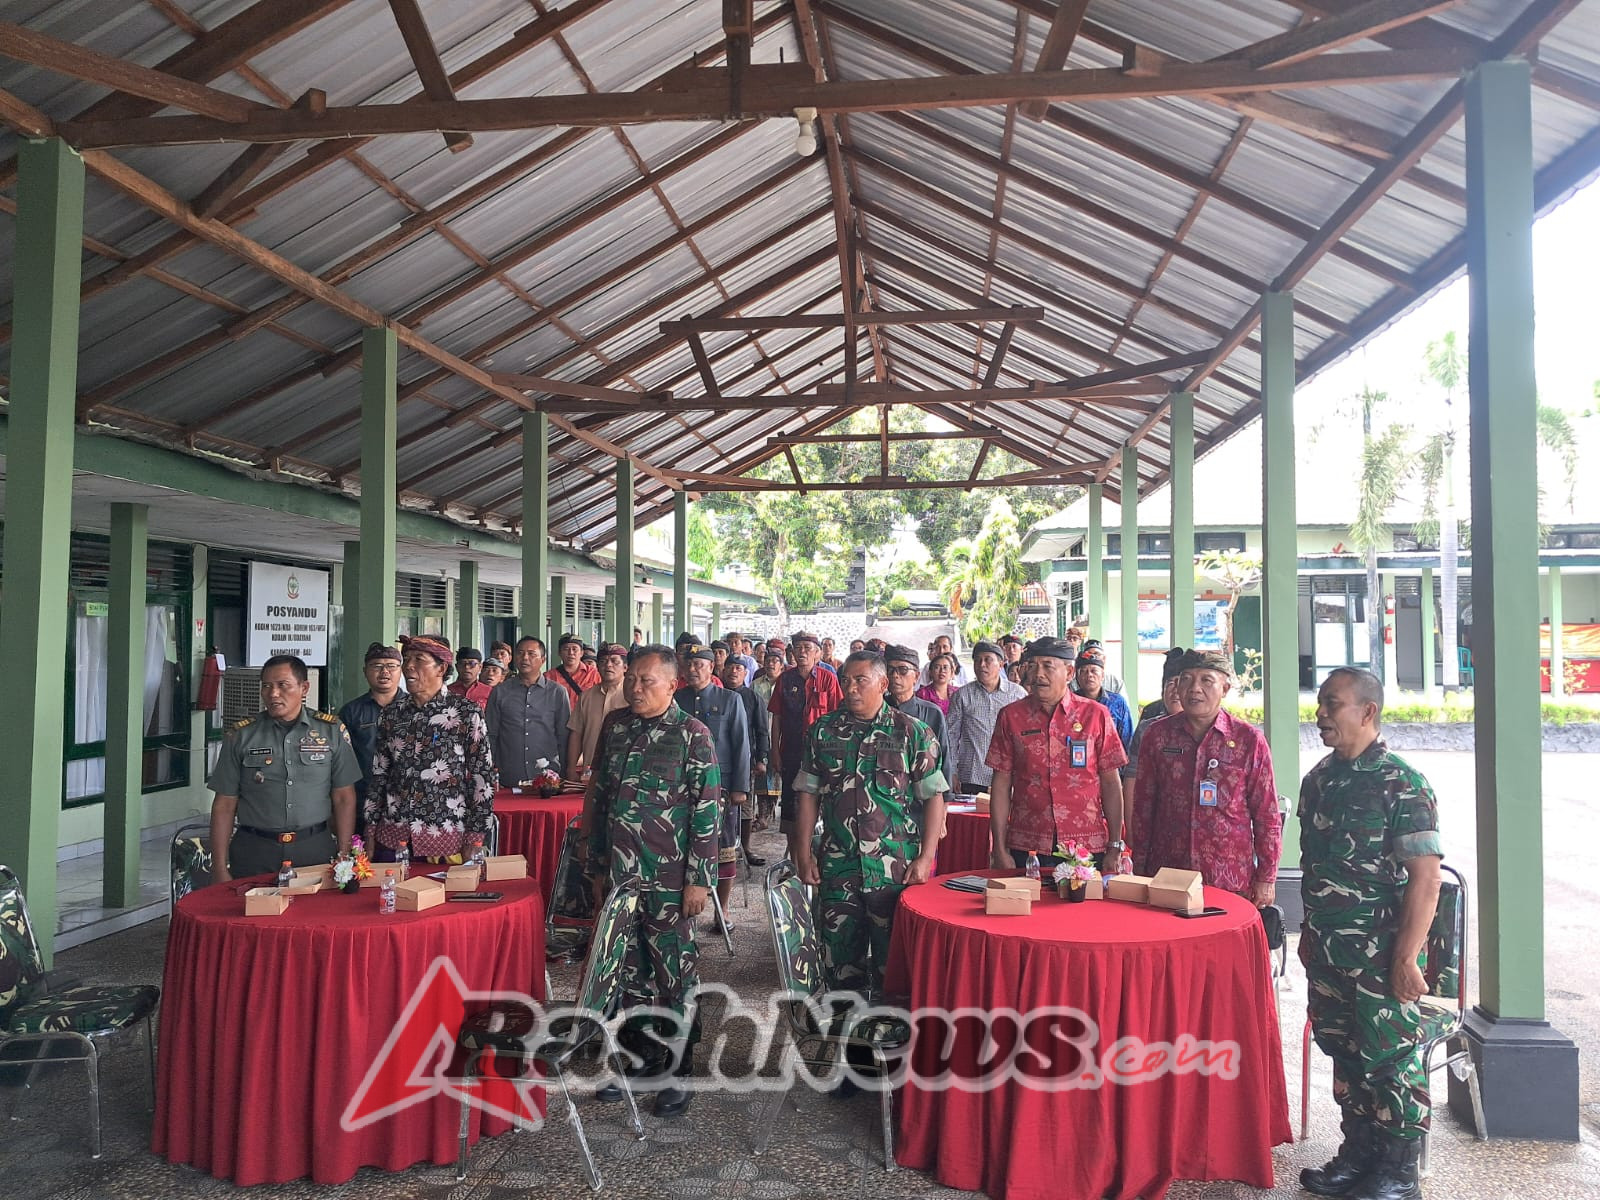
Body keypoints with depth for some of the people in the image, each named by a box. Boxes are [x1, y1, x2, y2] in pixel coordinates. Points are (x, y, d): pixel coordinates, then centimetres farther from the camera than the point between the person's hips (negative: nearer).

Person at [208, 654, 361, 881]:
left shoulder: (332, 731, 2)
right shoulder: (240, 735, 2)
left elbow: (344, 799, 3)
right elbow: (224, 805, 3)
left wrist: (344, 858, -2)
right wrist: (220, 869, -1)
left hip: (315, 848, 0)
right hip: (254, 853, 0)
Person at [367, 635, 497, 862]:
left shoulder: (467, 714, -6)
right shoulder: (391, 715, 6)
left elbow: (483, 779, -6)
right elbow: (379, 776, 11)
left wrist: (475, 842, -8)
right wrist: (370, 834, 9)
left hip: (447, 843, -3)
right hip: (391, 838, 4)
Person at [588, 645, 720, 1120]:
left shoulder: (692, 736, -10)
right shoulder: (615, 728, 7)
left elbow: (707, 811, -11)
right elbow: (600, 796, 14)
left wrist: (698, 879, -13)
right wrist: (597, 861, 14)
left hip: (669, 879, -5)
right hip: (620, 873, 5)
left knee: (675, 974, 5)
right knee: (629, 969, 14)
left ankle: (677, 1070, 19)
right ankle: (639, 1057, 30)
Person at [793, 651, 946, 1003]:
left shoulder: (912, 732, -1)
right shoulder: (824, 731, 6)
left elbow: (933, 797, -2)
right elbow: (808, 793, 8)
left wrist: (925, 858, -10)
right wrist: (804, 854, 3)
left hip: (897, 869, -2)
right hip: (837, 866, 2)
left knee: (892, 959, 6)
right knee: (839, 957, 10)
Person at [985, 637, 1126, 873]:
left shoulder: (1095, 714, 0)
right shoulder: (1011, 716, 3)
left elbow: (1111, 783, 2)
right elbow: (1001, 784, 3)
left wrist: (1115, 848, -2)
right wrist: (999, 849, -1)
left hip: (1087, 846, 0)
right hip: (1026, 850, 1)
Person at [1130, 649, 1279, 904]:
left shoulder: (1249, 740, -2)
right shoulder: (1157, 735, 4)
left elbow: (1267, 815, 2)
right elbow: (1143, 805, 9)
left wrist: (1266, 879, 1)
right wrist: (1139, 868, 7)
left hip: (1230, 882, -2)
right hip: (1165, 879, 2)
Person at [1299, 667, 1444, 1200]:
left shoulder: (1402, 785, -14)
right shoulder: (1317, 780, 7)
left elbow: (1425, 876, -17)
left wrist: (1406, 957, -19)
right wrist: (1310, 931, 17)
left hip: (1380, 957, -7)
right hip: (1327, 954, 7)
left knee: (1391, 1062, 5)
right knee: (1344, 1055, 16)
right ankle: (1358, 1154, 31)